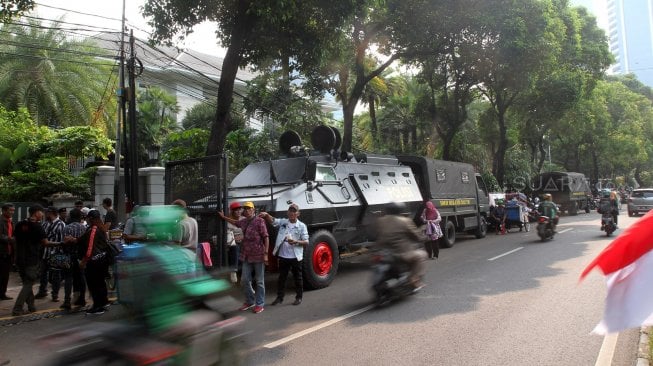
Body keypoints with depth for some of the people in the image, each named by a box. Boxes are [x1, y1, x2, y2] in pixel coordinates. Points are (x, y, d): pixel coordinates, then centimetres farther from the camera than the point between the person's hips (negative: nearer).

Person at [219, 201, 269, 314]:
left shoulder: (260, 221, -10)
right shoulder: (244, 222, 10)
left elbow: (266, 237, -13)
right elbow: (235, 222, 34)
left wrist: (266, 254, -19)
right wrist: (223, 217, 40)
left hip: (258, 256, -7)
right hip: (247, 256, 7)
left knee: (259, 281, 3)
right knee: (244, 280, 11)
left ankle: (260, 304, 14)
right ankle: (250, 301, 28)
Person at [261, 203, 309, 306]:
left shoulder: (302, 226, -3)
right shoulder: (282, 222, 4)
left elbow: (306, 242, -4)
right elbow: (272, 220, -9)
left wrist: (296, 242, -22)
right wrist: (266, 215, -31)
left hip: (295, 257, -2)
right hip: (283, 256, 2)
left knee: (297, 278, 10)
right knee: (281, 278, 13)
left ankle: (299, 297, 24)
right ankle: (280, 297, 25)